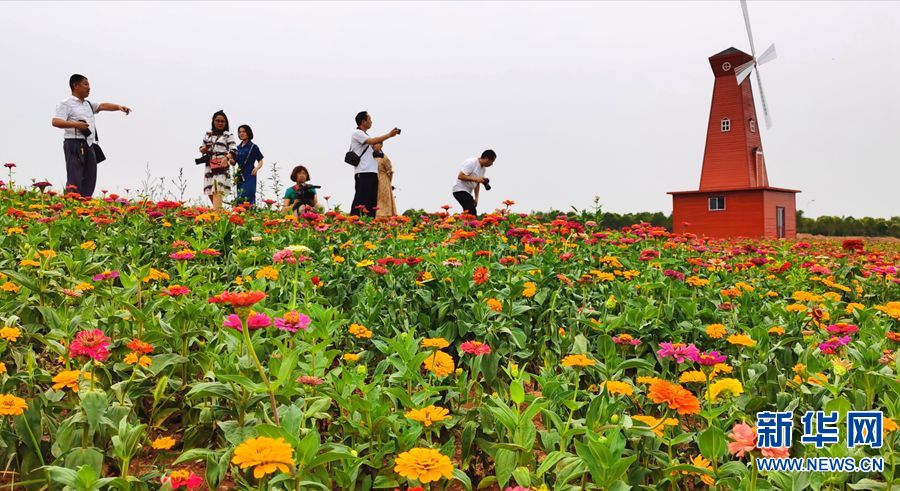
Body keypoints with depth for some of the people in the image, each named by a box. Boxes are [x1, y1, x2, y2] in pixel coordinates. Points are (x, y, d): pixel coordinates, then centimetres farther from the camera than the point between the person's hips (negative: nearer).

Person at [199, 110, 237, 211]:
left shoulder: (228, 135, 4)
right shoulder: (208, 134, 17)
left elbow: (233, 150, -6)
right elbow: (202, 148, 23)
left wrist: (226, 158, -24)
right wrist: (203, 149, -2)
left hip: (221, 166, -5)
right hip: (209, 165, 5)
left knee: (217, 191, -18)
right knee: (210, 192, 6)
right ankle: (218, 210, 20)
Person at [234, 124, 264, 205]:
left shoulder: (253, 147, 0)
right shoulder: (238, 148, 15)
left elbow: (260, 162, -1)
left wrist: (256, 168, -21)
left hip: (249, 176, -6)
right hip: (240, 177, 6)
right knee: (239, 198, 5)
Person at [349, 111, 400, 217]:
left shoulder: (365, 135, 23)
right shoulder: (357, 133, -4)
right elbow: (372, 141, -18)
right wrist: (389, 135, -15)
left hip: (372, 172, 9)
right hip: (363, 173, -9)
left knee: (372, 202, 7)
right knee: (361, 201, -12)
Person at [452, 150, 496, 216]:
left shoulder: (483, 168, 10)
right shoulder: (471, 162, -17)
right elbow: (460, 176, -22)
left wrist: (476, 198, 11)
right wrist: (475, 179, -25)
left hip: (468, 192, 9)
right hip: (460, 190, -9)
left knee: (469, 213, 1)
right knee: (472, 212, -20)